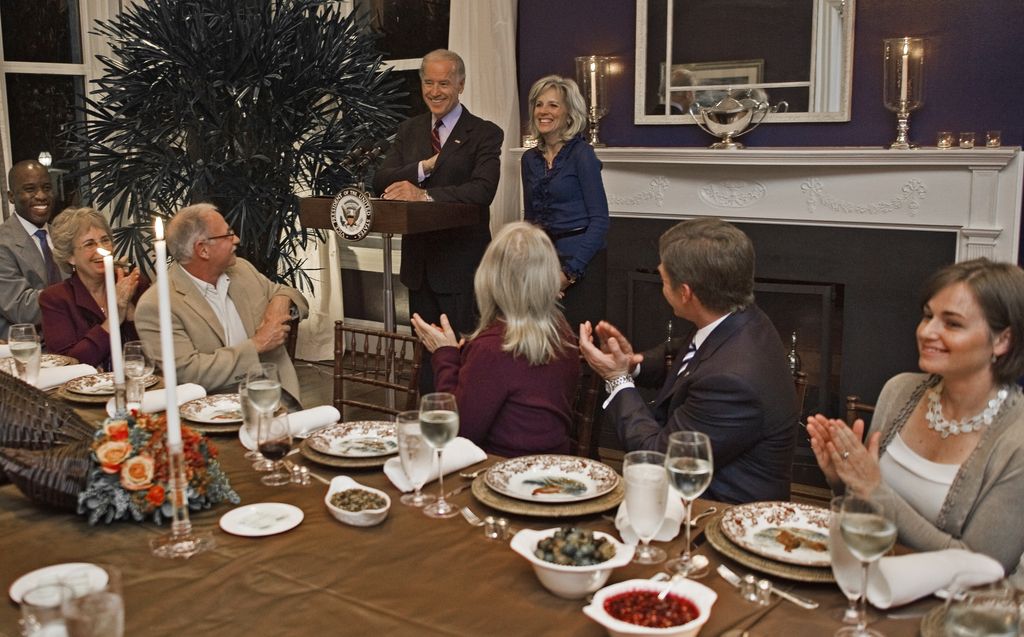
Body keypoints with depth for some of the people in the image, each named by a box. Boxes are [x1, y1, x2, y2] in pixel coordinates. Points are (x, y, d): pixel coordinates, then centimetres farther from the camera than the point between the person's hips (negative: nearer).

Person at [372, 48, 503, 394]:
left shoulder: (484, 133, -5)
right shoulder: (409, 130, 12)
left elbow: (483, 190, -21)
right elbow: (380, 180, 1)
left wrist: (425, 193, -32)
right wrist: (424, 167, -15)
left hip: (460, 264, -6)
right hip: (418, 261, 6)